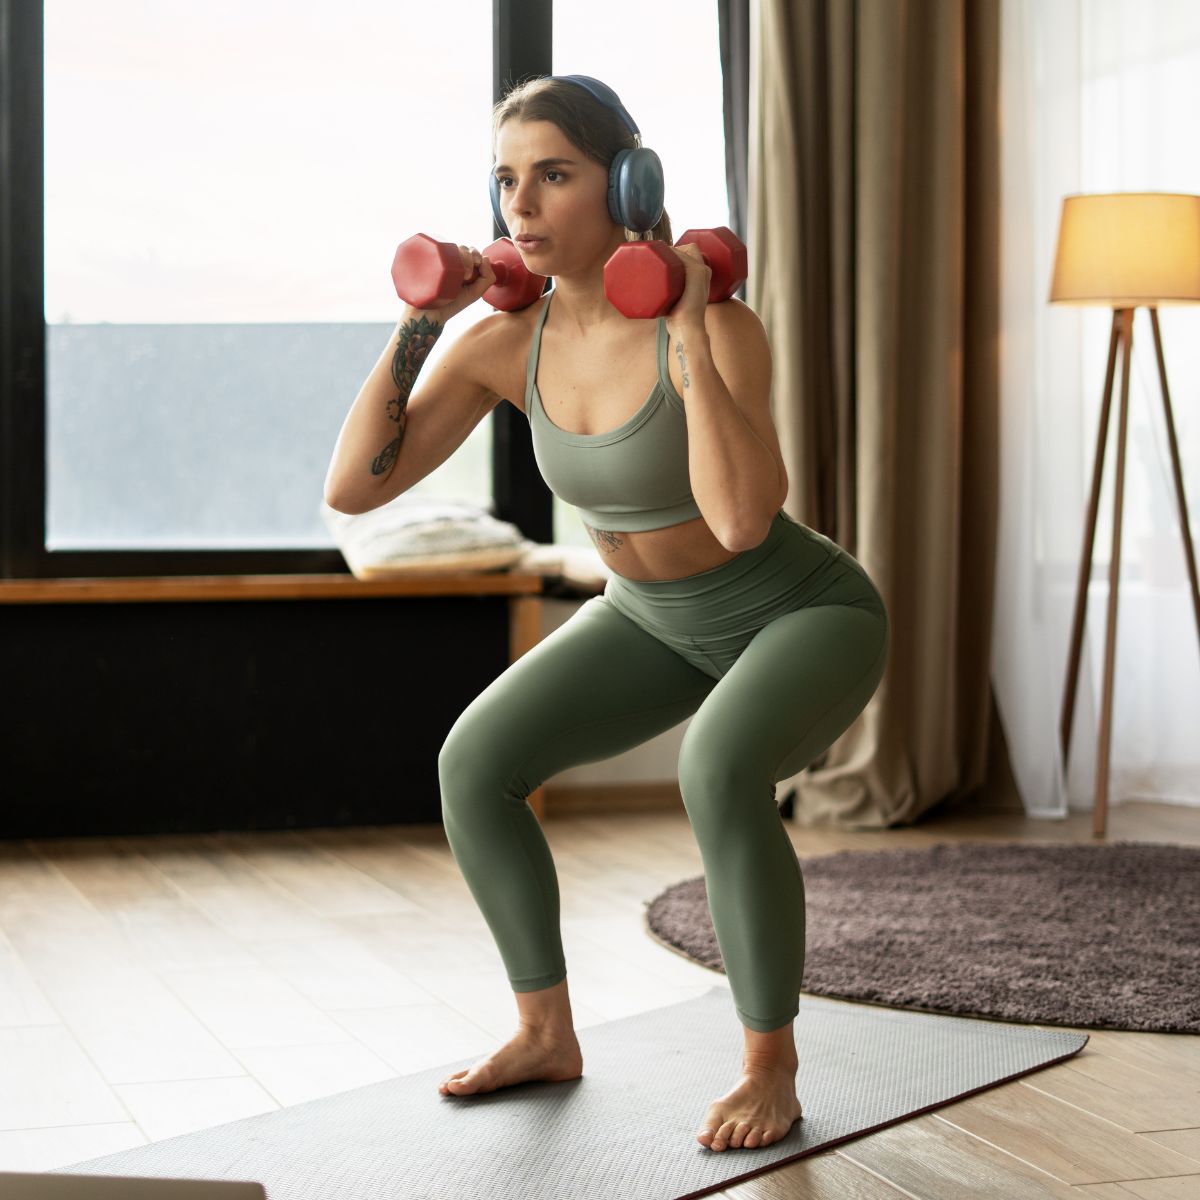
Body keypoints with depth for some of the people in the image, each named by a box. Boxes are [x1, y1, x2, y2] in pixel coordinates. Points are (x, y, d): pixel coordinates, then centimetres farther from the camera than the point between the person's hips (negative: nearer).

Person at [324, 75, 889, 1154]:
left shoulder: (719, 327, -31)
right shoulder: (507, 341, -14)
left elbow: (742, 520, -46)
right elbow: (354, 486, -16)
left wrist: (688, 332, -42)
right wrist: (421, 320, -21)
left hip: (808, 615, -6)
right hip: (659, 620, 6)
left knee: (718, 777, -36)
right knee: (475, 762, -12)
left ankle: (772, 1071, -14)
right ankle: (548, 1034, 7)